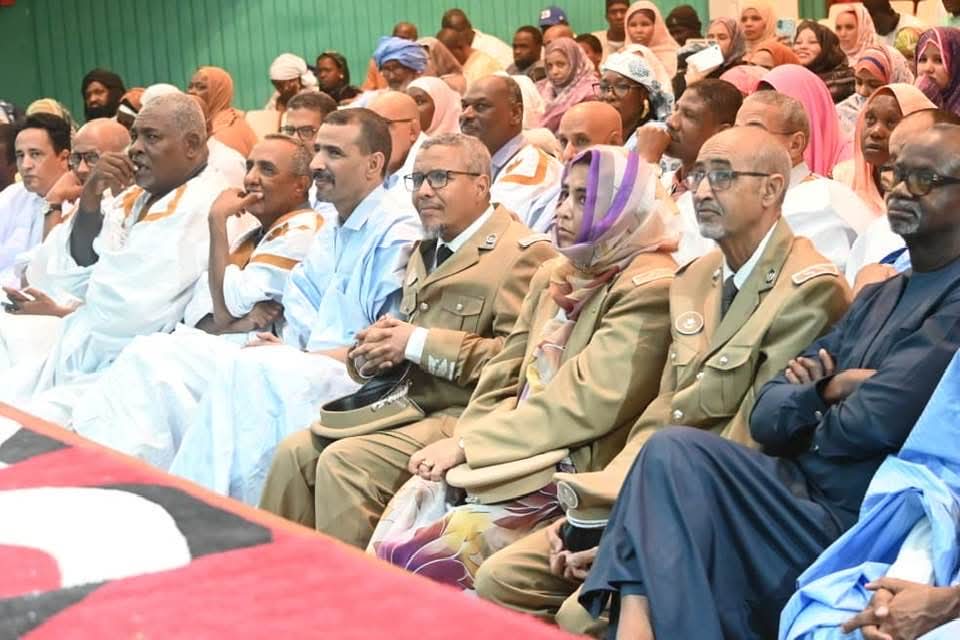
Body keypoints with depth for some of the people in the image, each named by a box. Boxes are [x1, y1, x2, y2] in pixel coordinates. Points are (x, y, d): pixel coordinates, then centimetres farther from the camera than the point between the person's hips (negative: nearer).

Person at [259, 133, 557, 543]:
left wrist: (419, 343, -17)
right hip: (402, 402, 9)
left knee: (344, 461, -24)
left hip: (463, 415, -8)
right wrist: (371, 352, 2)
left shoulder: (524, 253, -8)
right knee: (296, 452, -8)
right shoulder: (425, 251, 22)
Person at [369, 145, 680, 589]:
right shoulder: (553, 276, 17)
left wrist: (468, 443, -15)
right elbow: (502, 378, 15)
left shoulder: (648, 289, -9)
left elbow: (589, 403, -17)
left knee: (422, 558, -19)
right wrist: (463, 443, -5)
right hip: (514, 464, 8)